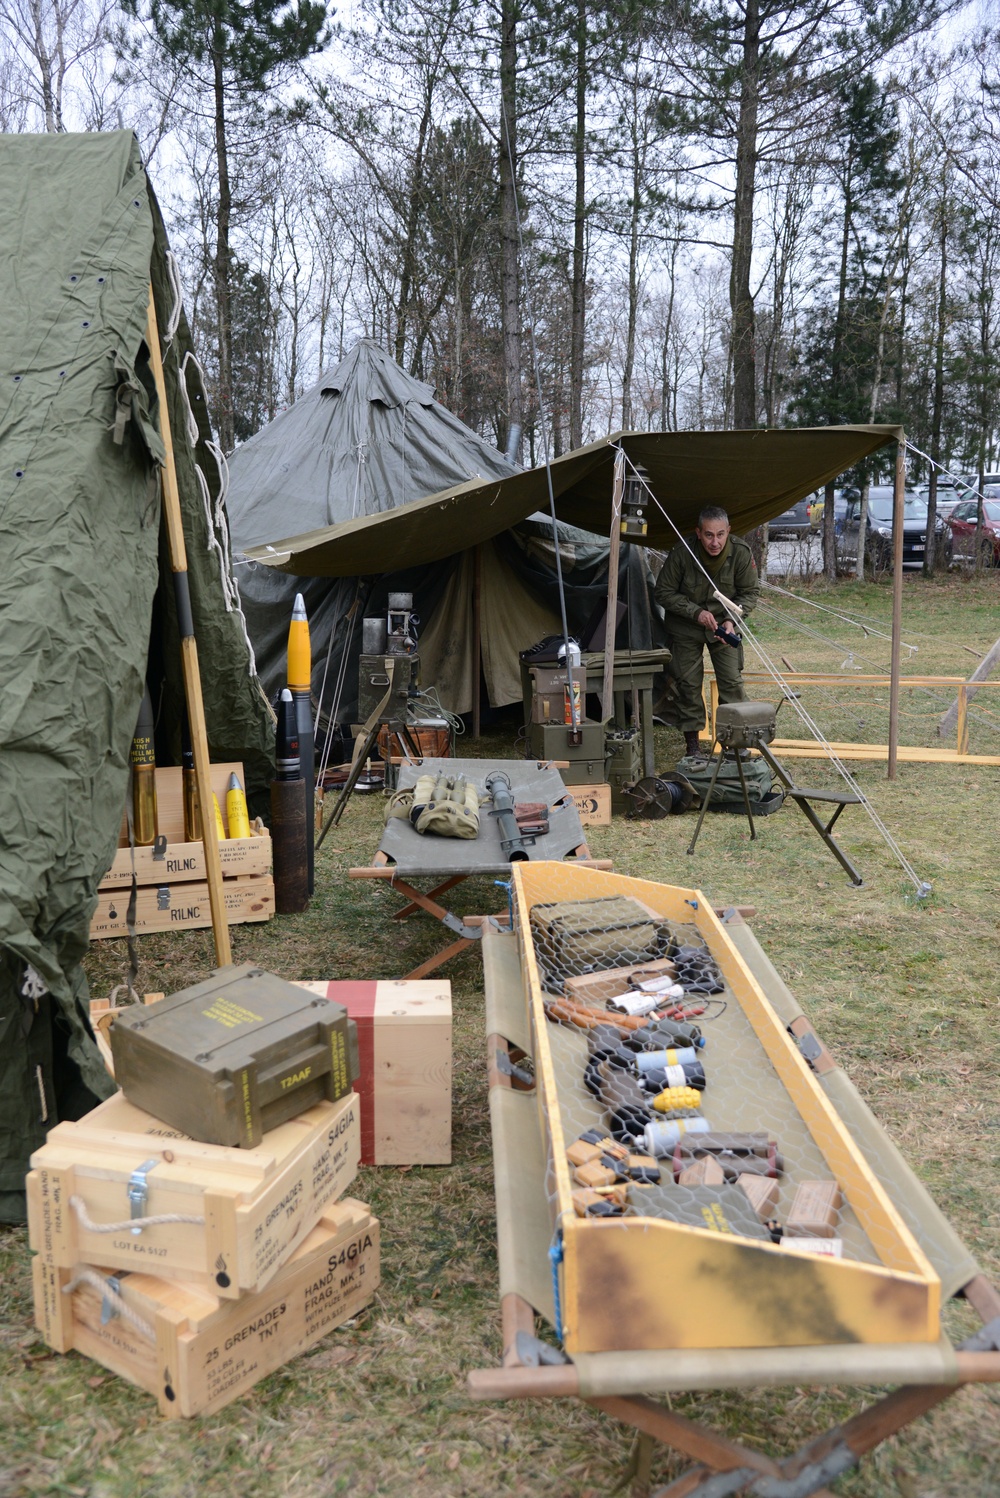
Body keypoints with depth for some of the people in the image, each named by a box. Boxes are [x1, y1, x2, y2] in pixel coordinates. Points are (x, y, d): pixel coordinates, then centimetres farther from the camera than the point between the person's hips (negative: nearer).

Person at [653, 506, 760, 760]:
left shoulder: (741, 553, -19)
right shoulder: (682, 552, -24)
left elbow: (750, 592, -5)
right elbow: (663, 592, -14)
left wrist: (732, 620, -20)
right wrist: (696, 612, -23)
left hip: (724, 624, 1)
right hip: (686, 626, -1)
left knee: (732, 681, -3)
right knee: (688, 683, 1)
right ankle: (692, 741, 13)